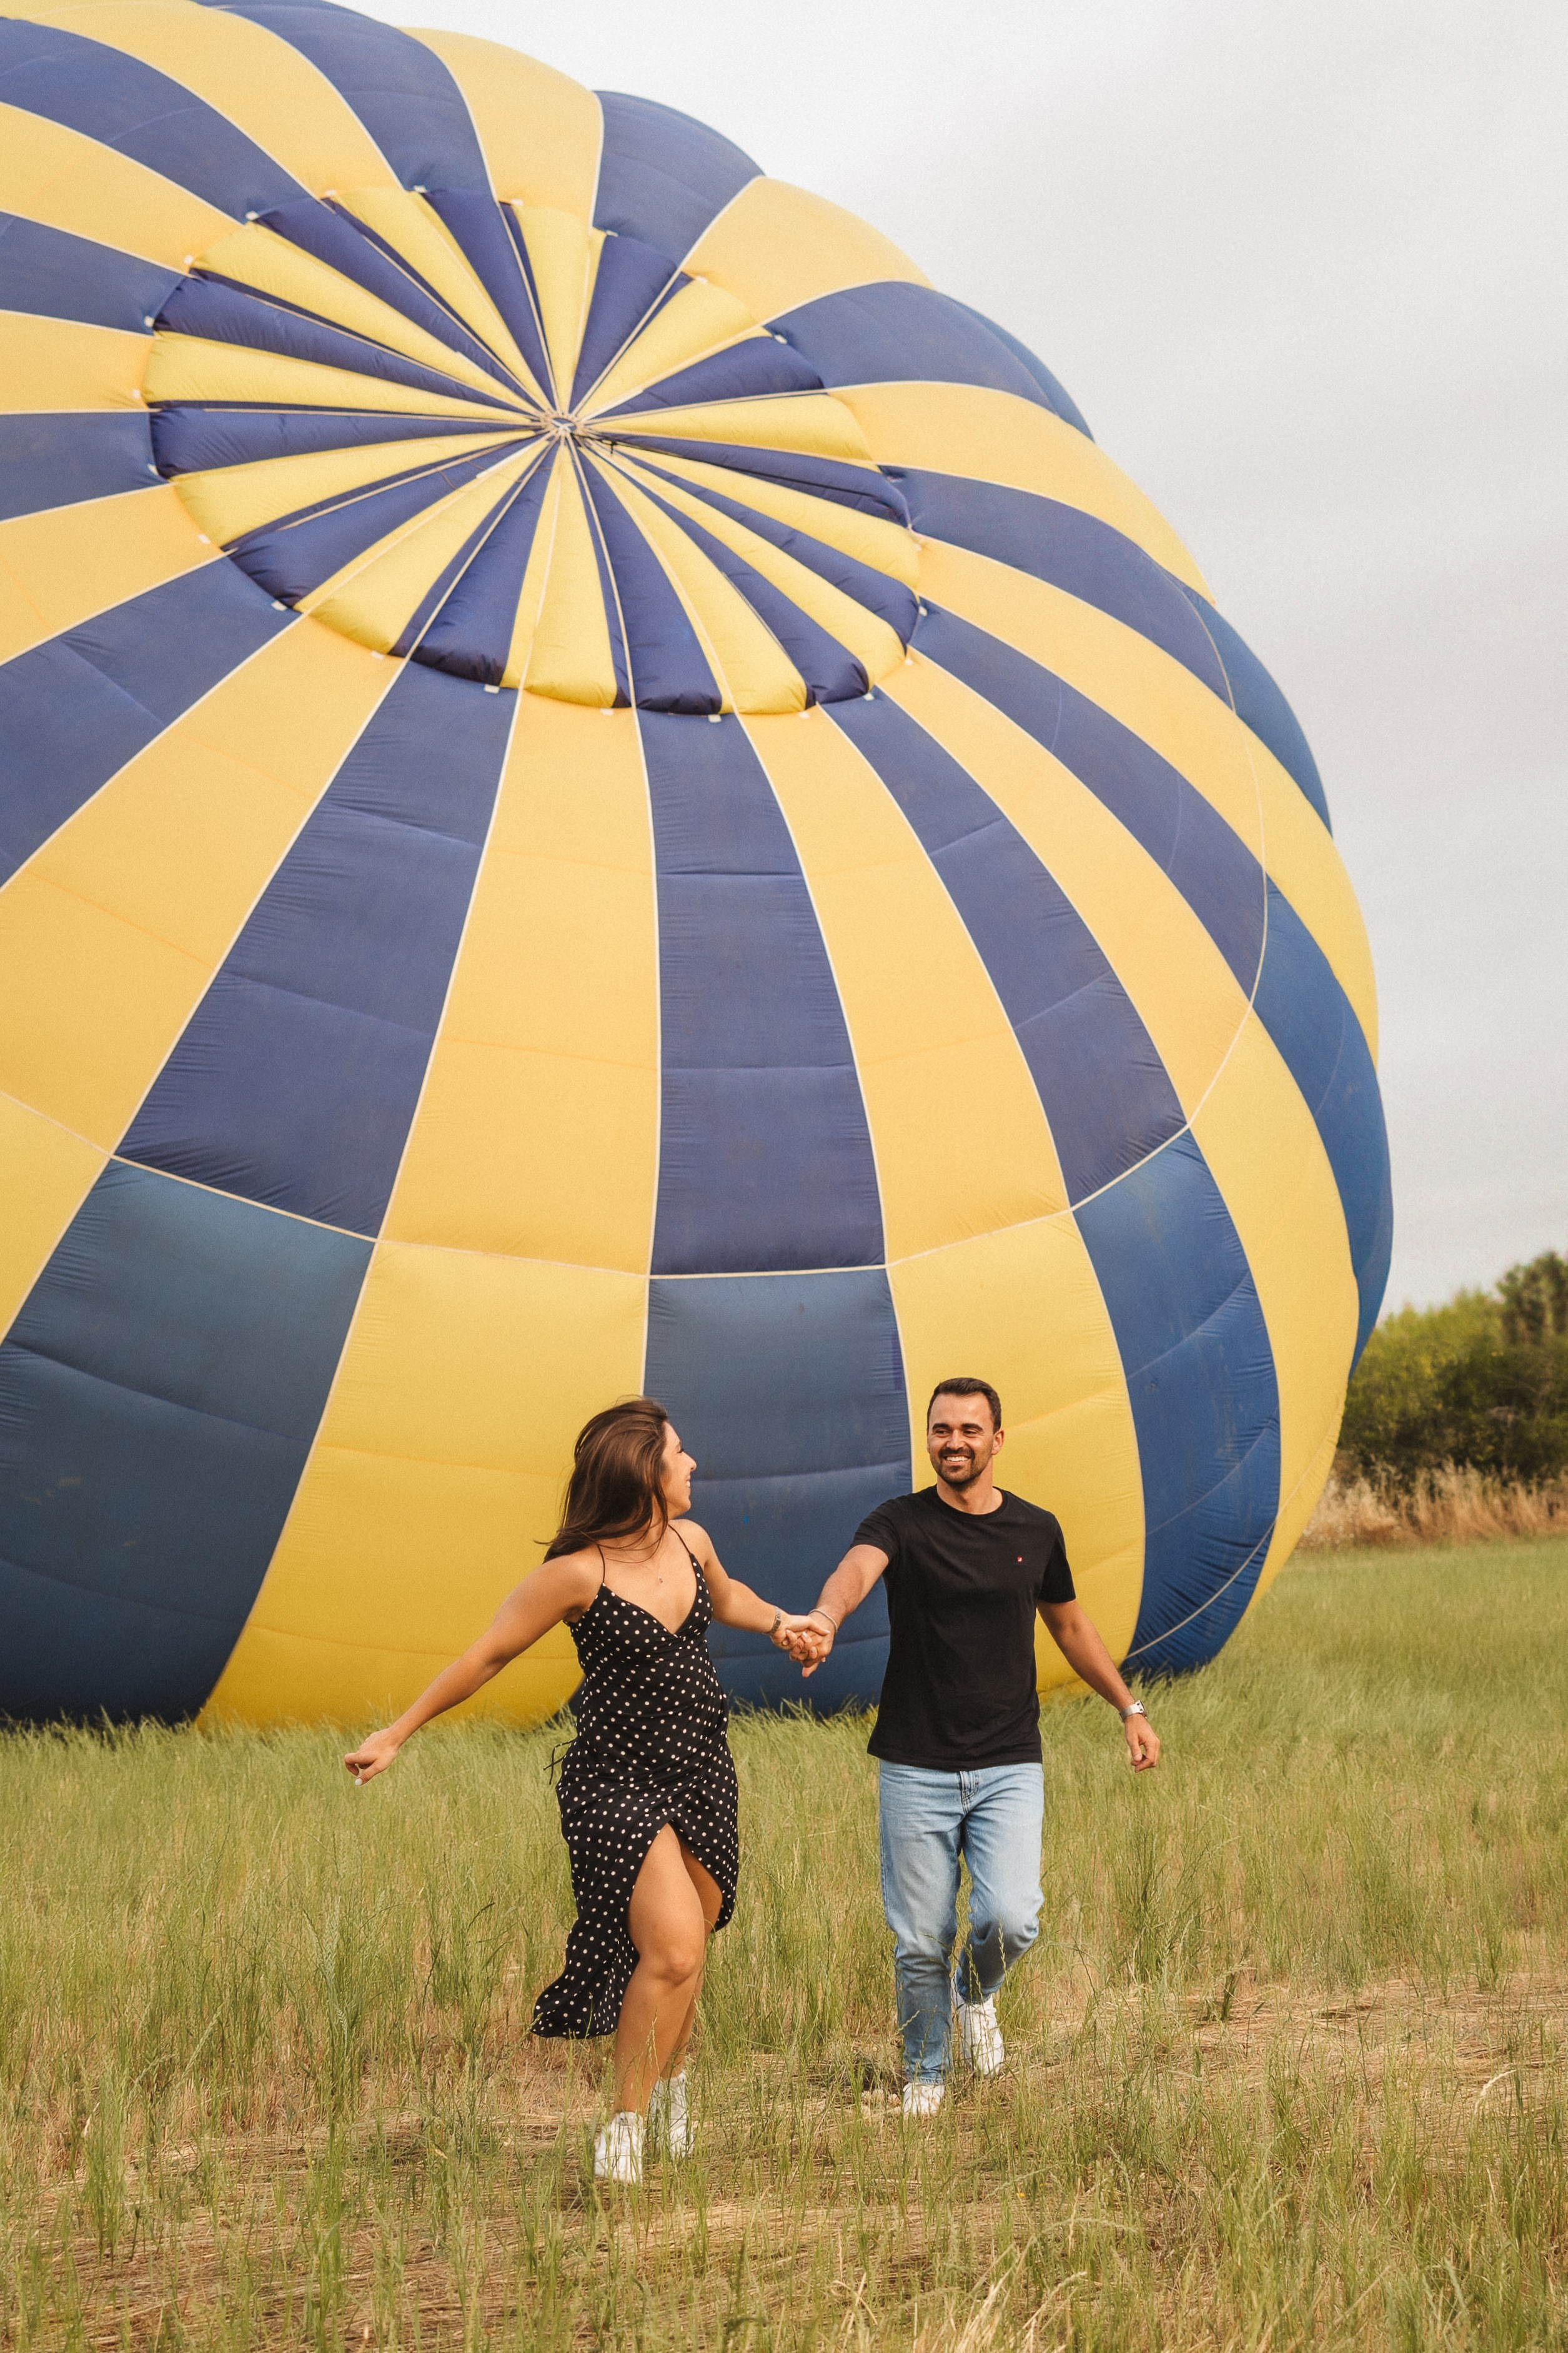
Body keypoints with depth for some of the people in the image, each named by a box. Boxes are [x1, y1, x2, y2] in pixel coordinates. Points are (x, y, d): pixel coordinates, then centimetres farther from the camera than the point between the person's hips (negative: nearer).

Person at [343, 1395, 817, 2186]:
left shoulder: (690, 1542, 2)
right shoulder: (578, 1574, -18)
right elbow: (487, 1654, -10)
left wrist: (776, 1620, 9)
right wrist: (396, 1735, -6)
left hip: (703, 1772, 6)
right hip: (615, 1782, -6)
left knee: (687, 1949, 13)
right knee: (673, 1950, -18)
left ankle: (669, 2079, 40)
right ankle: (624, 2128, -1)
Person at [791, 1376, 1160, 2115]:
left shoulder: (1036, 1531, 5)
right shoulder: (900, 1522, -5)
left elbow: (1070, 1625, 21)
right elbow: (857, 1569, -29)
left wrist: (1129, 1708, 18)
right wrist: (825, 1619, -51)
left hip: (1009, 1768, 2)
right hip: (915, 1769, -1)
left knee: (1010, 1920, -14)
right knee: (921, 1942, 3)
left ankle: (977, 1994, 22)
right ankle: (924, 2075, 28)